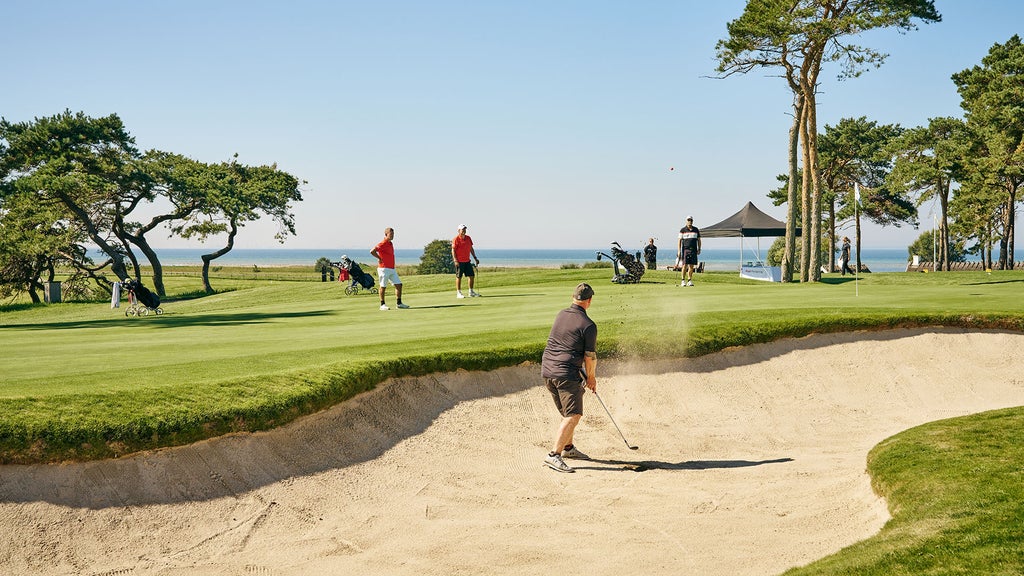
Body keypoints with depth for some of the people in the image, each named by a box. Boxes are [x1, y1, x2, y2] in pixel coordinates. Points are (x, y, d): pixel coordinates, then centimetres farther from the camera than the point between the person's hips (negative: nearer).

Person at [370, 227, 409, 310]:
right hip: (384, 268, -9)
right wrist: (380, 258, -14)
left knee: (399, 284, 6)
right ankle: (382, 305, 6)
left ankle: (399, 303, 11)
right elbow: (372, 251, -23)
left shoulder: (390, 243, 15)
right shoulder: (383, 244, -13)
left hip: (392, 269, 9)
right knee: (383, 286, -1)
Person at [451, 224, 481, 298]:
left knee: (472, 275, 7)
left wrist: (475, 258, 15)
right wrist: (455, 260, -18)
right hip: (459, 262, -7)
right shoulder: (456, 239, -8)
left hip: (467, 261, 7)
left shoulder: (468, 238, 12)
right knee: (459, 277, -1)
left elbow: (471, 249, 19)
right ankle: (458, 293, 5)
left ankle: (471, 292, 17)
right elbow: (453, 250, -10)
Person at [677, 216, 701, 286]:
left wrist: (699, 249, 6)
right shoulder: (682, 230, 3)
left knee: (691, 266, 2)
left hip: (693, 250, 3)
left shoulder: (696, 230, 12)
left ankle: (689, 280, 8)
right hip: (685, 249, -3)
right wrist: (679, 251, -6)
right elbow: (679, 241, 2)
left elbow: (698, 240, 16)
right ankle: (683, 281, -4)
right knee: (685, 265, -9)